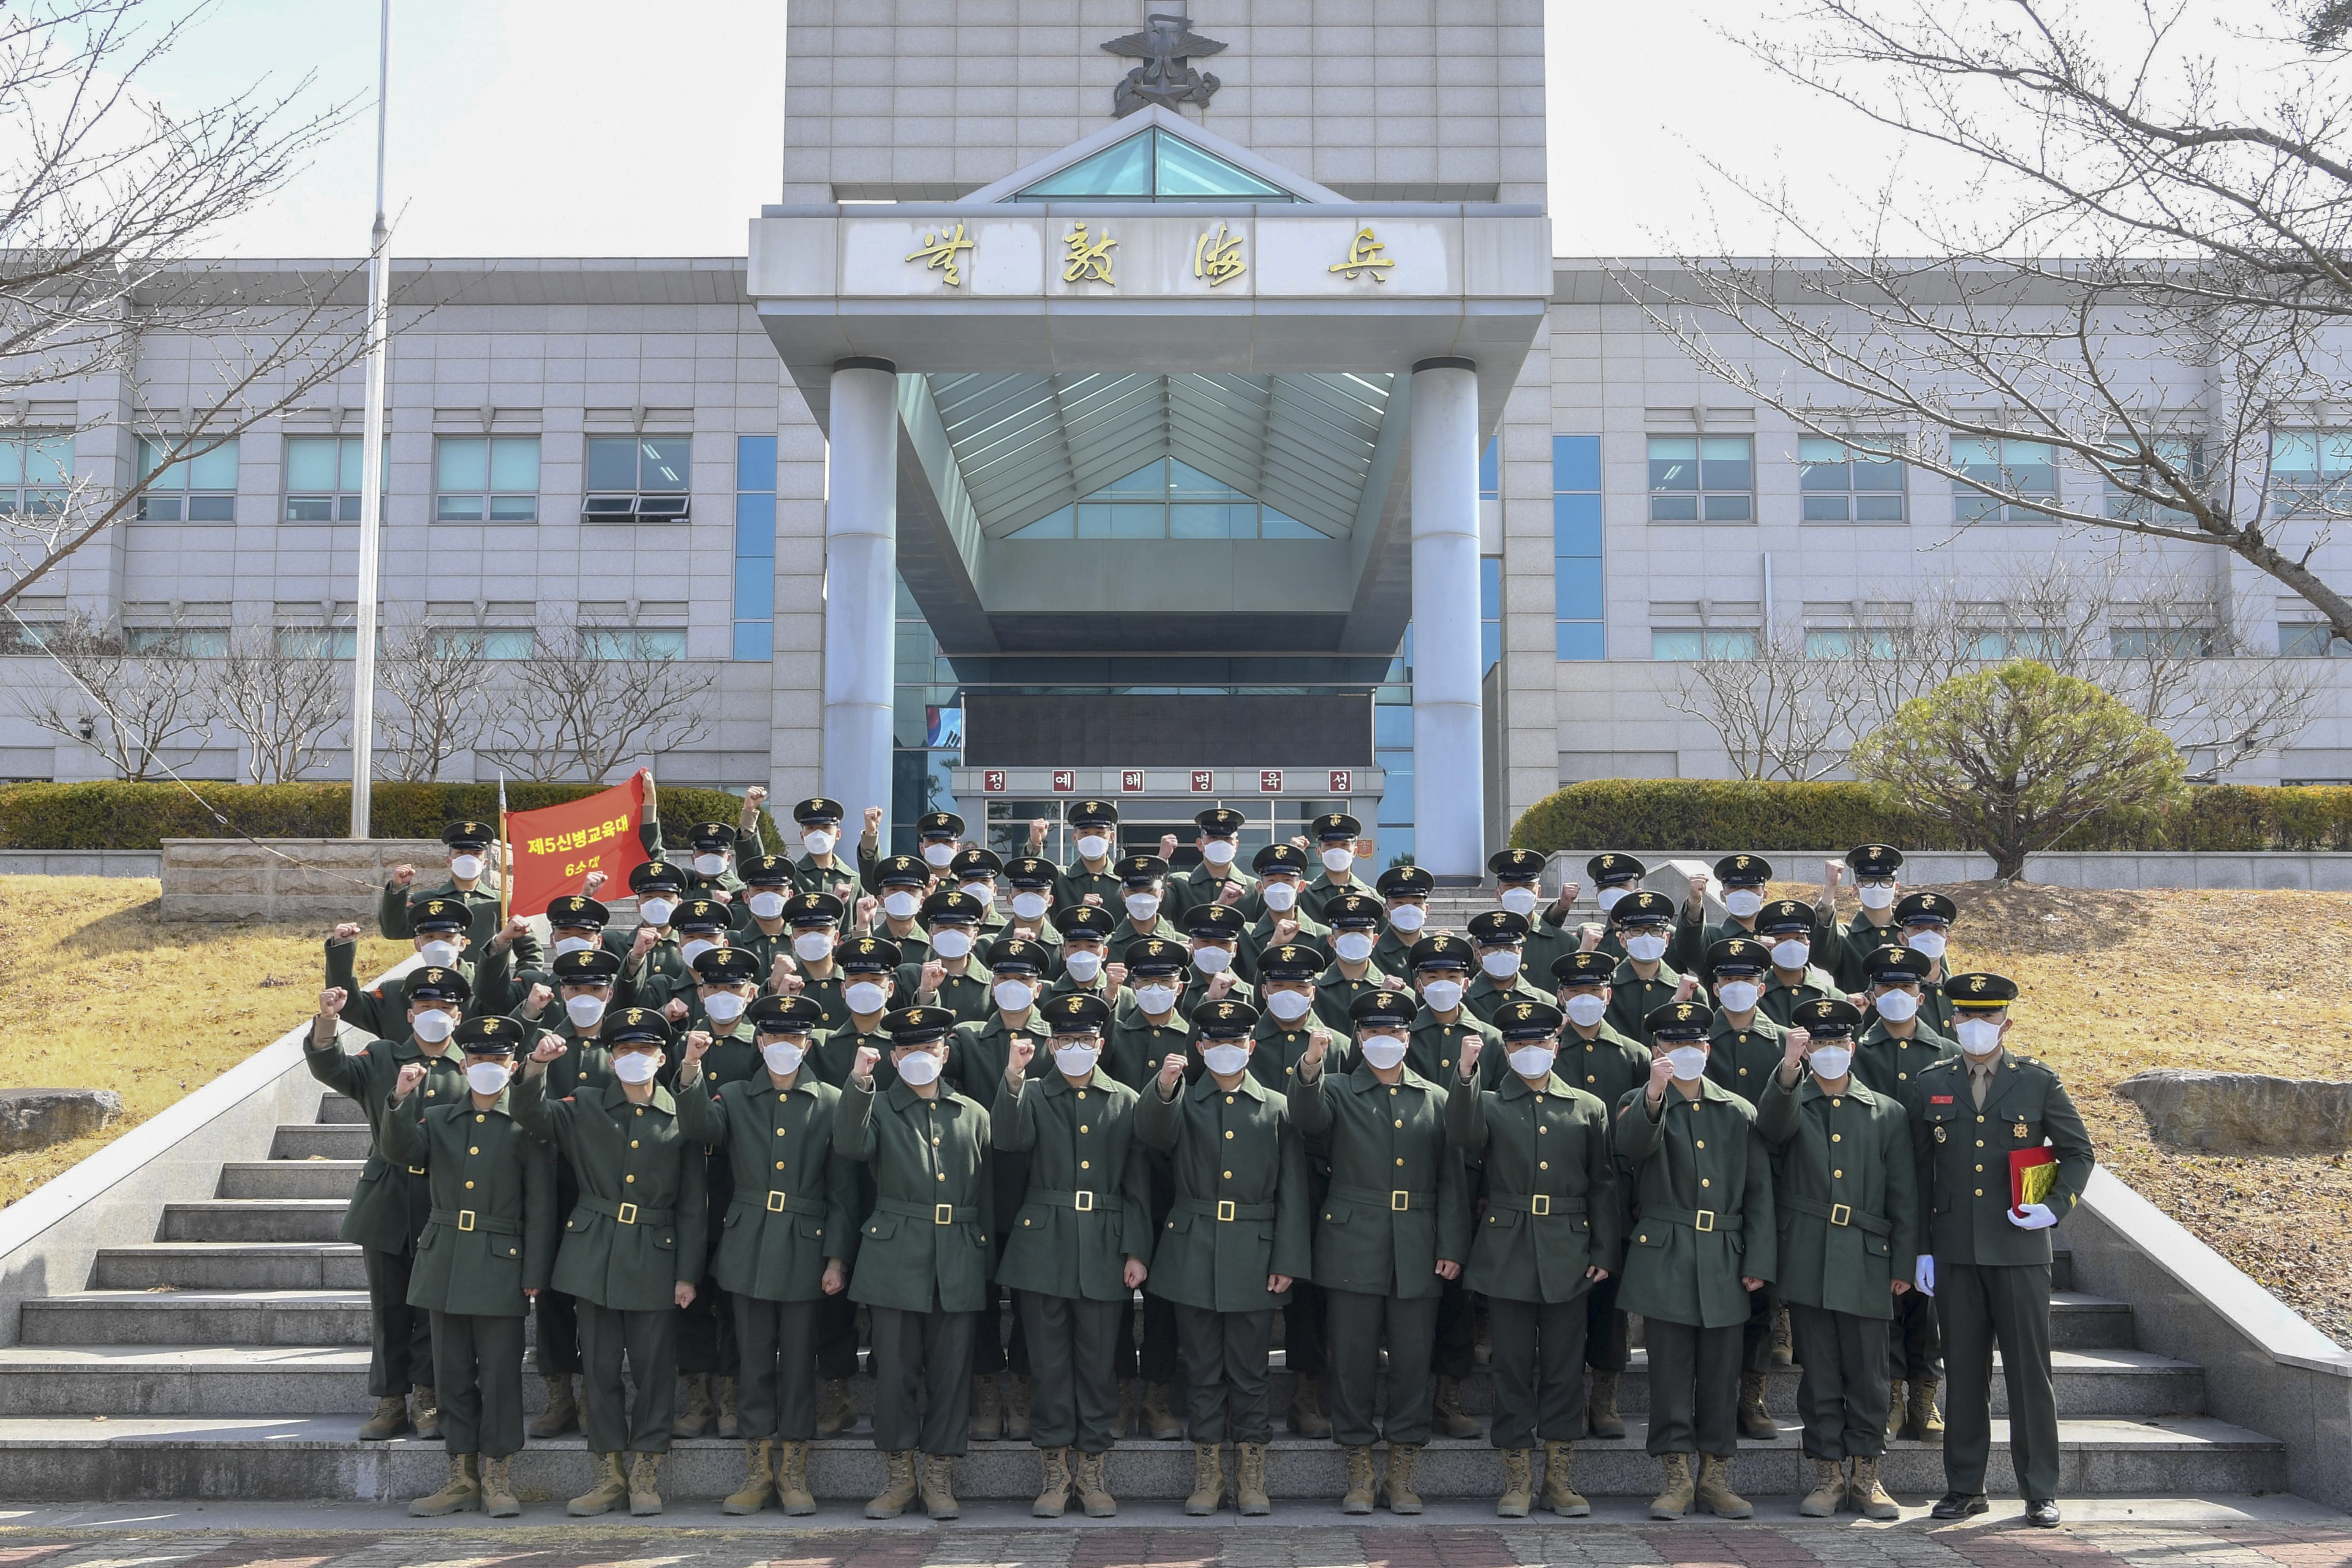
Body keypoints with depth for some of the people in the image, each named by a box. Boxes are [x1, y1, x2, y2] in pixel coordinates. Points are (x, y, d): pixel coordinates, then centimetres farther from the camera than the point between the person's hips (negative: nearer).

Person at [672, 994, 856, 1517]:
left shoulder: (831, 1103, 3)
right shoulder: (734, 1096, 8)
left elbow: (843, 1191, 1)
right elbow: (699, 1128, -15)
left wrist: (838, 1258, -5)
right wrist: (692, 1071, -31)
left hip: (805, 1249, -1)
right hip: (747, 1250, 1)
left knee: (798, 1360, 4)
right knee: (754, 1359, 6)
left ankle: (793, 1473, 14)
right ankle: (758, 1469, 15)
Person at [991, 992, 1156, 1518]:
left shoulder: (1126, 1102, 9)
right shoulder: (1032, 1095, 6)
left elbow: (1138, 1185, 8)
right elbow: (1007, 1139, -16)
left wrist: (1137, 1251, 0)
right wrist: (1013, 1079, -30)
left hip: (1105, 1249, 1)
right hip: (1043, 1246, 0)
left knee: (1099, 1362, 4)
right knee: (1050, 1362, 3)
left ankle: (1094, 1468, 14)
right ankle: (1054, 1469, 13)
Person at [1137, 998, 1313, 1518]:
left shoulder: (1277, 1109, 6)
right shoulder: (1183, 1104, 6)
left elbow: (1292, 1191, 4)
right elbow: (1153, 1132, -17)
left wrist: (1287, 1261, -3)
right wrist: (1163, 1087, -37)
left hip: (1253, 1256, 0)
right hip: (1193, 1255, 0)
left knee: (1249, 1371, 5)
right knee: (1202, 1370, 6)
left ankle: (1251, 1479, 14)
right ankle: (1207, 1477, 15)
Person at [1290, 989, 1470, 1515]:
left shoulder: (1436, 1100, 11)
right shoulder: (1338, 1092, 5)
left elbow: (1452, 1180, 9)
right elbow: (1308, 1116, -19)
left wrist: (1452, 1247, 1)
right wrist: (1310, 1068, -39)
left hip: (1417, 1254, 2)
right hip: (1353, 1249, -1)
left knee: (1413, 1362, 5)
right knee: (1353, 1362, 2)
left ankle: (1401, 1474, 16)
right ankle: (1360, 1473, 13)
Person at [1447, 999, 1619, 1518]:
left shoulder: (1589, 1108, 8)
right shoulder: (1490, 1105, 5)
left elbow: (1604, 1185, 8)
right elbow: (1464, 1135, -18)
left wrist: (1604, 1252, 0)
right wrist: (1466, 1074, -32)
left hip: (1568, 1256, 1)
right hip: (1508, 1255, -1)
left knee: (1565, 1367, 5)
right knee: (1513, 1367, 4)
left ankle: (1558, 1476, 14)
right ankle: (1517, 1477, 12)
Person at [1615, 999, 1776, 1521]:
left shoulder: (1738, 1112, 11)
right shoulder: (1640, 1105, 4)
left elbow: (1759, 1191, 9)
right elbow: (1633, 1144, -21)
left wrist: (1758, 1261, 1)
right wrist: (1655, 1094, -39)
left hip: (1725, 1262, 2)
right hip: (1664, 1258, -2)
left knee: (1721, 1373, 6)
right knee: (1670, 1371, 0)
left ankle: (1715, 1477, 15)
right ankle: (1677, 1478, 8)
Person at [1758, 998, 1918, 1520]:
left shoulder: (1889, 1114, 10)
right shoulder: (1792, 1105, 7)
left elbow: (1904, 1198, 9)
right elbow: (1772, 1128, -19)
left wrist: (1903, 1266, 3)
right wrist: (1788, 1068, -36)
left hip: (1865, 1264, 1)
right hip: (1808, 1264, 0)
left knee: (1868, 1376, 2)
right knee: (1819, 1376, 4)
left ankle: (1865, 1474, 14)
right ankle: (1829, 1474, 13)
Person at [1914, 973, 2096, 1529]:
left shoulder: (2039, 1083, 3)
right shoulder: (1933, 1084, 8)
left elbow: (2080, 1153, 9)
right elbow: (1919, 1171, 10)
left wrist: (2056, 1206, -7)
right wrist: (1922, 1248, 6)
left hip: (2020, 1249, -2)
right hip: (1955, 1250, 2)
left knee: (2030, 1369, 1)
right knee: (1964, 1370, 6)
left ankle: (2040, 1491, 11)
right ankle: (1965, 1487, 15)